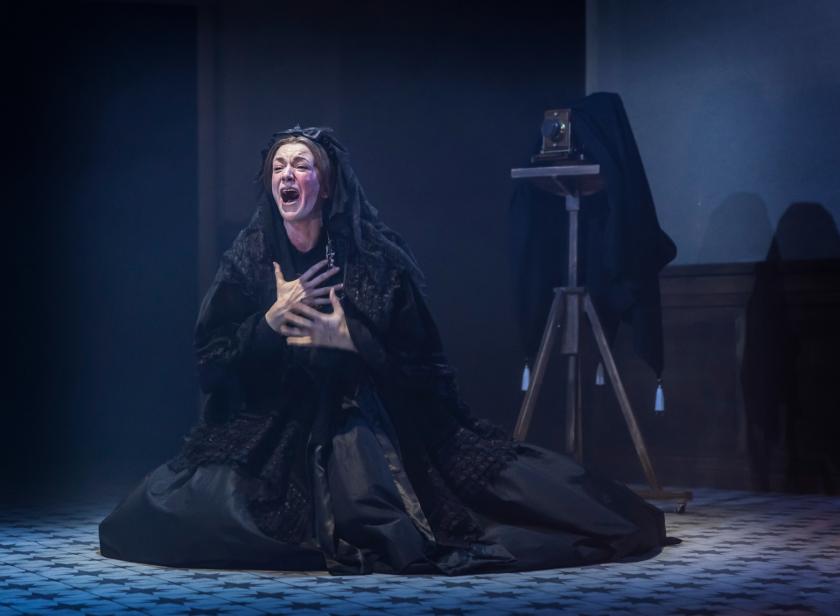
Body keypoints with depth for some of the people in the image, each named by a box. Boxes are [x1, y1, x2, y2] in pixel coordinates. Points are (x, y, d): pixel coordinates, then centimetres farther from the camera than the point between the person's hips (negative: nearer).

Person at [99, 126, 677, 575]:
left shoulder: (375, 255, -11)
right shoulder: (249, 258, -3)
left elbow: (420, 356, -7)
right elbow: (210, 359, -4)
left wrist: (351, 338, -21)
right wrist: (270, 321, -19)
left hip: (360, 423, -4)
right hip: (273, 429, 4)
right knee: (194, 506, -10)